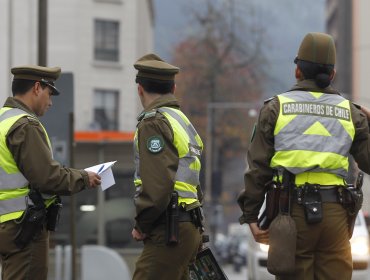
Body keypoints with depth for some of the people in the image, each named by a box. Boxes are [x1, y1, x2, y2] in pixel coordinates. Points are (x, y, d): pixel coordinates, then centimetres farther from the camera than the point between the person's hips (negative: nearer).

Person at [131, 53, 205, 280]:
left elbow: (157, 185, -21)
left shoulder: (154, 123, -10)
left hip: (168, 233, -10)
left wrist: (142, 224, -8)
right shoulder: (184, 121, 19)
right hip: (190, 227, 10)